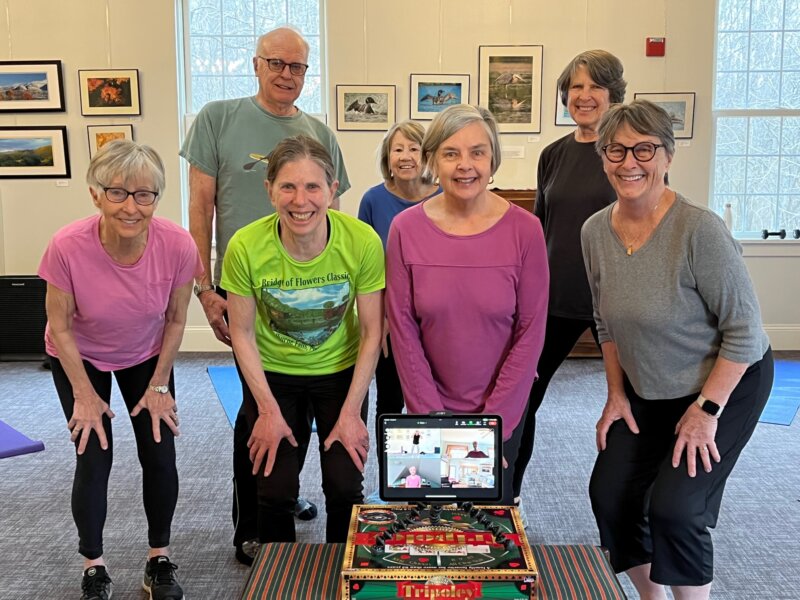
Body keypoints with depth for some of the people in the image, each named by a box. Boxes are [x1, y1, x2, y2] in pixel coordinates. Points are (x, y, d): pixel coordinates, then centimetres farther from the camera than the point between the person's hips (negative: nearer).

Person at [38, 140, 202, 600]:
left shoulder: (178, 245, -30)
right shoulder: (68, 247, -33)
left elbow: (176, 319, -12)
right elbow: (60, 326, -17)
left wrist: (159, 385, -6)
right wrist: (84, 394, -12)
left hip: (147, 357, 2)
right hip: (81, 358, -1)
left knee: (160, 455, -1)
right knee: (95, 459, -5)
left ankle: (160, 561, 22)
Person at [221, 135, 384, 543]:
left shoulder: (363, 242, -24)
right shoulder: (246, 247, -24)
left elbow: (371, 332, -12)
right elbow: (242, 333, -9)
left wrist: (352, 412, -11)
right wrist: (268, 410, -9)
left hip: (340, 370, 0)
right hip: (272, 373, 0)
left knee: (345, 487, -2)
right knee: (276, 490, 0)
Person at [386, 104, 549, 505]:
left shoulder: (525, 230, -12)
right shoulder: (406, 229, -10)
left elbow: (531, 331, -10)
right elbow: (403, 329, -8)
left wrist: (493, 422, -11)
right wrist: (431, 416, -10)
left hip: (503, 410, 0)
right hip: (430, 405, 1)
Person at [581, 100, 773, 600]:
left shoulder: (699, 229, -27)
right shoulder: (595, 231, -8)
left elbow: (745, 329, -20)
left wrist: (706, 410, -18)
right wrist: (617, 395, 5)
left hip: (727, 384, -6)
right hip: (647, 393, 6)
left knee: (675, 507, -14)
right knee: (610, 495, 4)